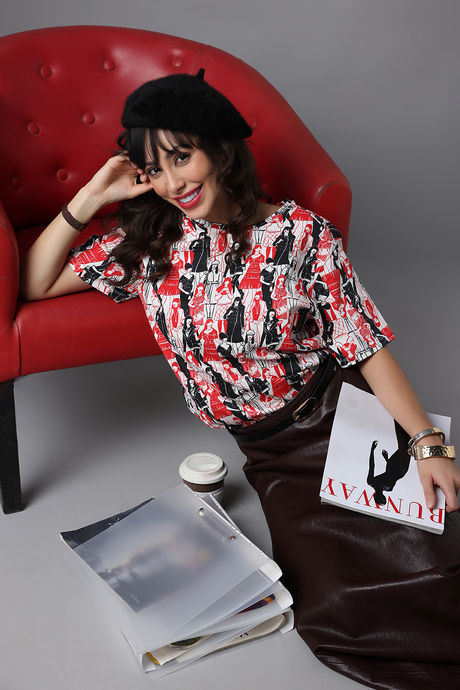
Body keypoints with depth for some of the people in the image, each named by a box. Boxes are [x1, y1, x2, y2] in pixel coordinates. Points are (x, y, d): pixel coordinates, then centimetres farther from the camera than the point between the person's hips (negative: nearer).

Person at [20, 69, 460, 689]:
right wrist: (91, 197, -3)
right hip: (274, 451, 2)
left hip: (344, 415, -1)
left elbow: (366, 345, -5)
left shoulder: (300, 233, -5)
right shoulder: (149, 241, 3)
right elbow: (35, 284, 8)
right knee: (330, 606, -19)